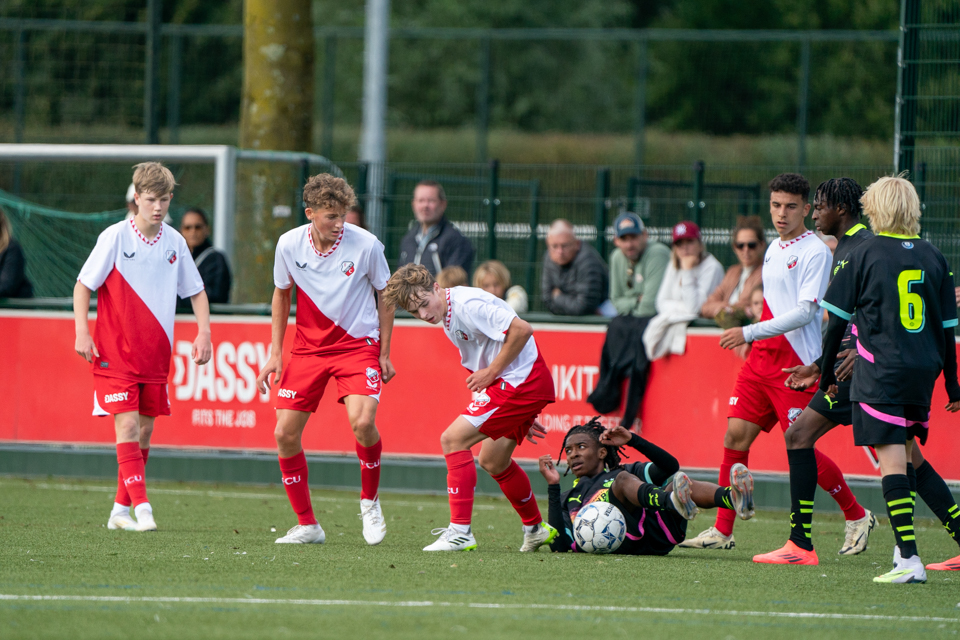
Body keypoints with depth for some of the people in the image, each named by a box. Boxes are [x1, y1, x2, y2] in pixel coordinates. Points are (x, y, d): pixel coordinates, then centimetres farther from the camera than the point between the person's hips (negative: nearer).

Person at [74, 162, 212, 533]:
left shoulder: (175, 242, 3)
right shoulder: (115, 237, -9)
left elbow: (196, 291, 14)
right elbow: (83, 285, -4)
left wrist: (203, 332, 0)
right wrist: (82, 331, -15)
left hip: (156, 353, 5)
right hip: (115, 351, -5)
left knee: (144, 431, 7)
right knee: (127, 425, -14)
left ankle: (120, 510, 17)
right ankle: (141, 508, -19)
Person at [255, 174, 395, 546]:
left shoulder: (366, 245, -14)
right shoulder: (289, 245, -7)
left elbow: (386, 296, 1)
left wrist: (384, 354, 1)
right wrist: (275, 353, 7)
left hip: (358, 345, -3)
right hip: (308, 347, 3)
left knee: (362, 422, -25)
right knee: (285, 433, -5)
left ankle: (369, 502, 2)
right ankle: (307, 525, 9)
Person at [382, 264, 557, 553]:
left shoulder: (467, 304, -19)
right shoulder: (448, 319, 13)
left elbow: (521, 330, -25)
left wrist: (491, 372, -16)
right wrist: (520, 416, 19)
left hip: (522, 381, -11)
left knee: (453, 439, -13)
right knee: (492, 461, 23)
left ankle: (460, 531, -14)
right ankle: (536, 528, 41)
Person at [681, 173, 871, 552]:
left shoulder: (815, 252, -11)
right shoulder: (774, 249, 15)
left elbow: (805, 311, -19)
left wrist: (751, 332, -21)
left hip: (796, 365, -8)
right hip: (761, 360, 8)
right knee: (735, 435, -2)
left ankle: (856, 517, 13)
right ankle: (722, 531, 3)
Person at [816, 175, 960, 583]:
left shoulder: (865, 255, -3)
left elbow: (837, 319, 0)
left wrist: (826, 374, 11)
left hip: (880, 373, -4)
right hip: (923, 372, 4)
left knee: (892, 461, -9)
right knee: (906, 455, 18)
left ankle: (909, 559, -17)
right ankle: (903, 547, 20)